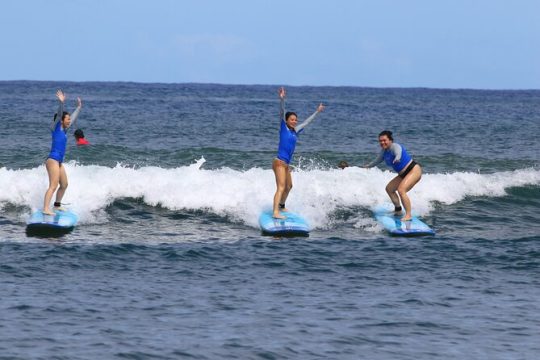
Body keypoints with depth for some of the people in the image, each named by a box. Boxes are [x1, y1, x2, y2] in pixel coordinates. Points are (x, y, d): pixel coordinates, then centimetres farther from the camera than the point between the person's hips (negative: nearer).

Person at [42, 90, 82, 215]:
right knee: (53, 186, -17)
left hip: (59, 161, 9)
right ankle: (46, 209, -25)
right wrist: (61, 103, -35)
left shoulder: (63, 129, 16)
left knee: (64, 185, 18)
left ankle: (57, 205, 31)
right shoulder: (56, 127, -5)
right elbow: (58, 115, -22)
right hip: (53, 159, -9)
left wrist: (79, 107, 36)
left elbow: (73, 119, 30)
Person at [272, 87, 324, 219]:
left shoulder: (295, 131, 13)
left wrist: (317, 111, 36)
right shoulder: (283, 128, -5)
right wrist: (282, 100, -32)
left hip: (286, 164, 9)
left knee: (288, 186, 24)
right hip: (279, 162, -9)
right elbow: (281, 113, -19)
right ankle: (275, 213, -28)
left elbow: (306, 122, 27)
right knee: (281, 187, -18)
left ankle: (281, 206, 44)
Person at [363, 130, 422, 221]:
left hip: (414, 170, -11)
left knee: (401, 190, -28)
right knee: (389, 188, 16)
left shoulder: (395, 147, -20)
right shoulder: (384, 151, 8)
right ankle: (398, 210, 30)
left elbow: (398, 153, -45)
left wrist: (397, 158, -68)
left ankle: (408, 215, -28)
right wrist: (367, 166, 44)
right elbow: (377, 160, 29)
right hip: (403, 174, 11)